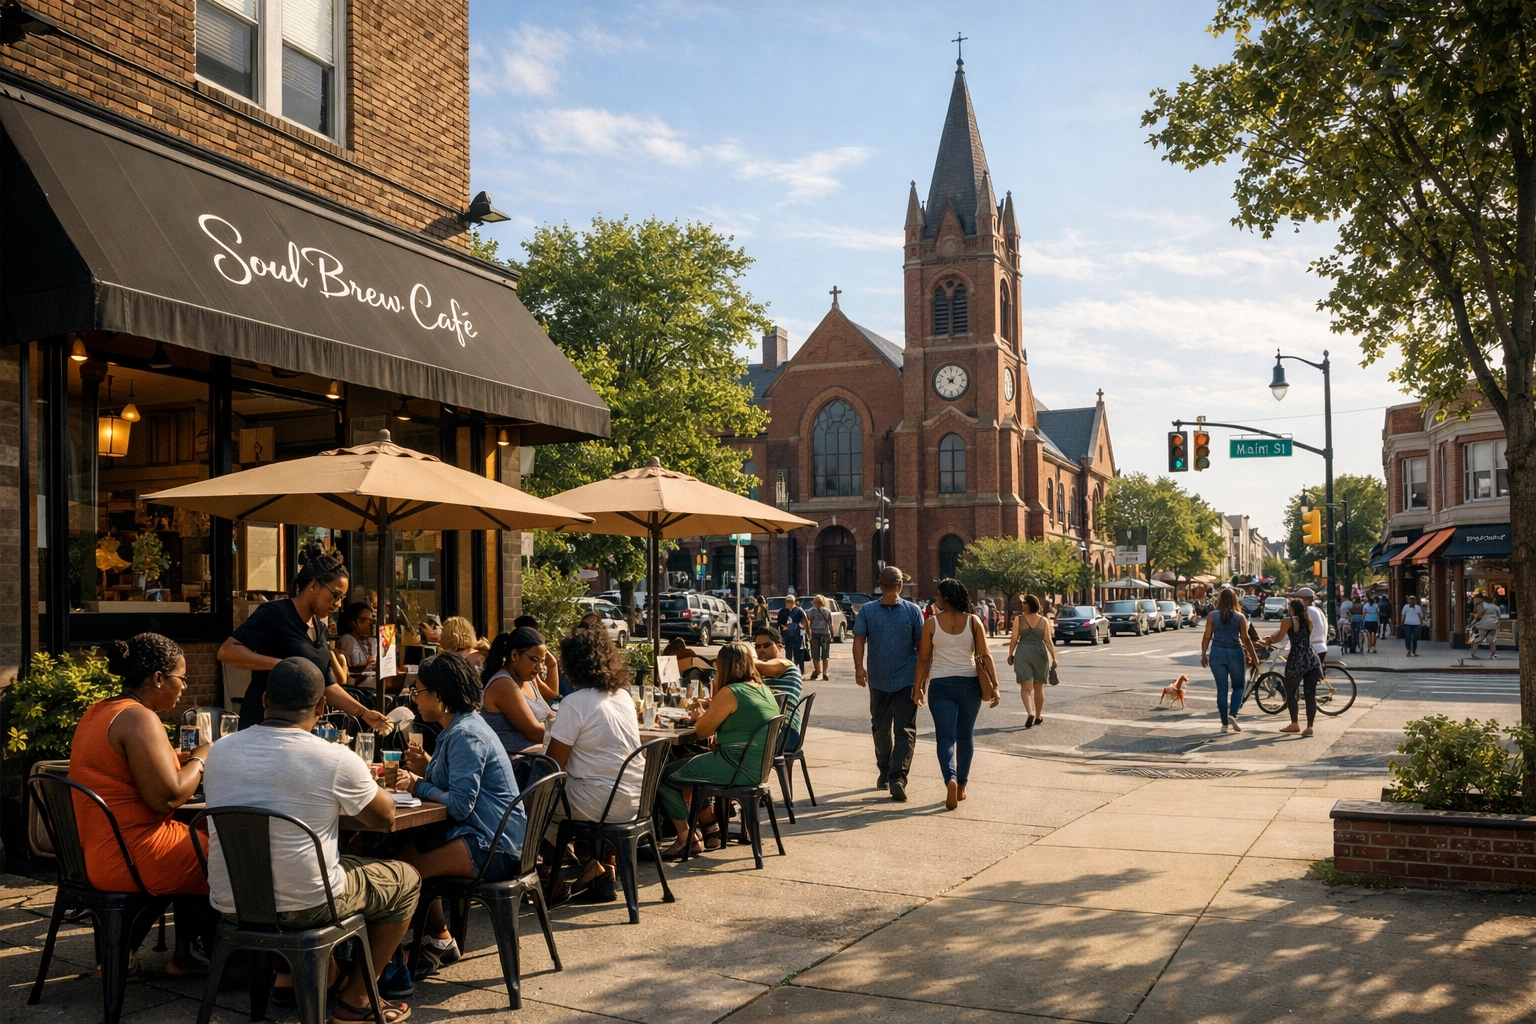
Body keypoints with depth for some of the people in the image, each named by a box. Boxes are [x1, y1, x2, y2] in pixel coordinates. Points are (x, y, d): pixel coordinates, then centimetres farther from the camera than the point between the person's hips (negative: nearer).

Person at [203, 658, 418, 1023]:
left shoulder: (220, 751, -2)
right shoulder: (336, 760, -16)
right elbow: (384, 815, 0)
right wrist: (355, 793, 22)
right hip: (305, 906, -6)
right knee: (406, 879, 19)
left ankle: (288, 975, 27)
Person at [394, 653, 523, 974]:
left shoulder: (465, 736, -18)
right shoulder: (460, 726, 15)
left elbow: (460, 804, -23)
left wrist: (419, 786, -10)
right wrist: (428, 770, 5)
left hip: (492, 848, -11)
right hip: (488, 835, 11)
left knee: (407, 869, -14)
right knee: (408, 850, 17)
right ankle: (439, 940, 24)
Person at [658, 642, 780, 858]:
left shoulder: (730, 693, -15)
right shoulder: (765, 691, 11)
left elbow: (702, 731, -7)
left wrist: (700, 717, 13)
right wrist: (713, 710, 17)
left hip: (737, 769, -10)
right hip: (758, 767, 10)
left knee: (665, 776, -1)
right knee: (687, 766, 28)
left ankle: (687, 839, 5)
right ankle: (710, 827, 30)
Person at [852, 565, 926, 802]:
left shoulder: (866, 610, -2)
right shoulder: (913, 610, -2)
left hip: (878, 679, 1)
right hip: (907, 679, -1)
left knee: (881, 729, 14)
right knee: (904, 731, -2)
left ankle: (885, 773, 25)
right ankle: (897, 777, -13)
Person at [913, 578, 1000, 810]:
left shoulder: (931, 623, -4)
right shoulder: (973, 621, -1)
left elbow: (923, 658, -2)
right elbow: (985, 656, -5)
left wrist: (917, 687, 6)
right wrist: (994, 686, -3)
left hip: (941, 685, -2)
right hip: (969, 683, 2)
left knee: (945, 736, -1)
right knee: (965, 736, 15)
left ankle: (950, 779, -25)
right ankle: (962, 786, 22)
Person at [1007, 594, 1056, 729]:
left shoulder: (1018, 619, -4)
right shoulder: (1044, 620, 2)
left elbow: (1014, 639, -3)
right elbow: (1048, 641, -2)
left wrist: (1010, 654, 8)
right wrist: (1053, 657, 0)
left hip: (1023, 653, -2)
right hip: (1040, 652, 2)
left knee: (1026, 687, -3)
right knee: (1039, 687, 15)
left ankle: (1030, 713, -25)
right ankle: (1038, 716, 26)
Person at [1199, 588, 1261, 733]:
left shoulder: (1212, 616, 3)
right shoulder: (1240, 617, 1)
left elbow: (1207, 637, 1)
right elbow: (1245, 639, -1)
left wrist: (1203, 655, 9)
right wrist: (1254, 656, 7)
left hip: (1216, 653, 1)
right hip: (1235, 653, -1)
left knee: (1222, 689, 7)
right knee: (1239, 686, 13)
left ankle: (1224, 723, 7)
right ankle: (1232, 715, -7)